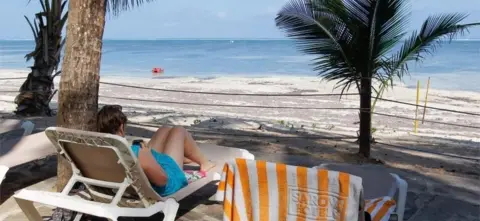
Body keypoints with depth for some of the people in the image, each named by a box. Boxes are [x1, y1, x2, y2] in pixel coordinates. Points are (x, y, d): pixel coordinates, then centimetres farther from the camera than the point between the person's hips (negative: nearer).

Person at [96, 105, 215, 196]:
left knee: (165, 130, 23)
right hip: (168, 183, -7)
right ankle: (204, 162, 37)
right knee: (179, 131, 13)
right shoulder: (137, 154, -42)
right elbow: (162, 179, -28)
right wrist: (148, 154, -18)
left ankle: (187, 158, 50)